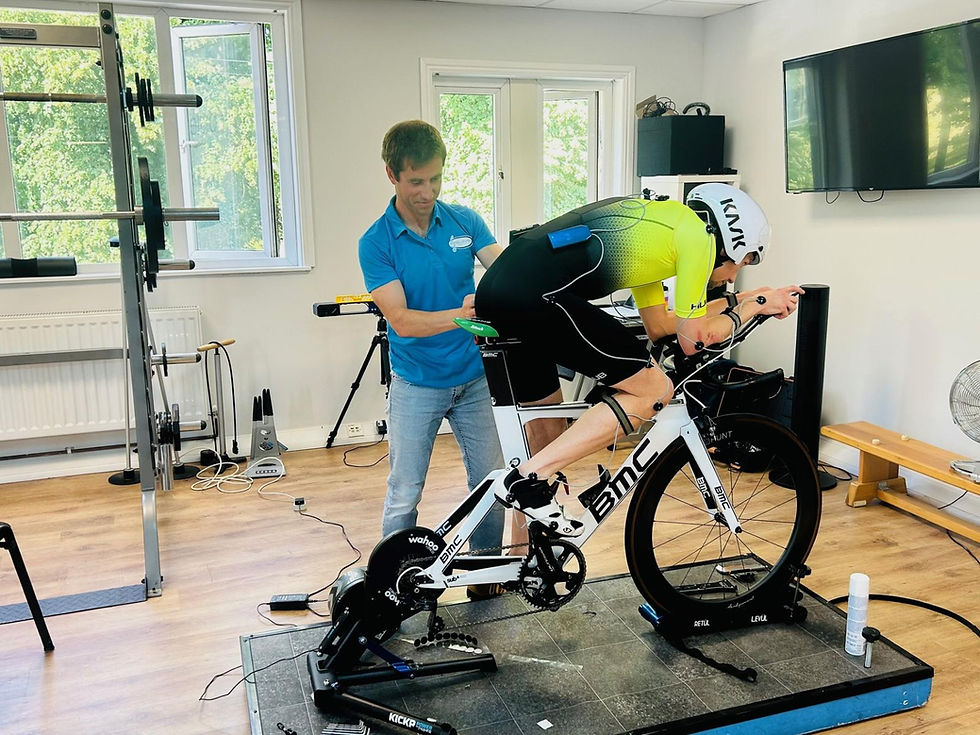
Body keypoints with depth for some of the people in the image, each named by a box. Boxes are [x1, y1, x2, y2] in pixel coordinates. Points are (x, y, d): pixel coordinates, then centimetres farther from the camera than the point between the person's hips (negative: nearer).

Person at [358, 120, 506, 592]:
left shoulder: (465, 221, 1)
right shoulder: (376, 243, -10)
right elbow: (402, 320, -18)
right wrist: (458, 315, -36)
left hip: (474, 376, 3)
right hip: (417, 384, -3)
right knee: (404, 496, 3)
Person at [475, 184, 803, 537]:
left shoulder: (659, 222, 30)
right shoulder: (697, 234, 4)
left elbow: (658, 325, 35)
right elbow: (694, 340, 7)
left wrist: (737, 300, 38)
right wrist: (755, 306, 22)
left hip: (496, 285, 10)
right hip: (535, 293, -10)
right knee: (654, 390, 0)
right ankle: (528, 478, -7)